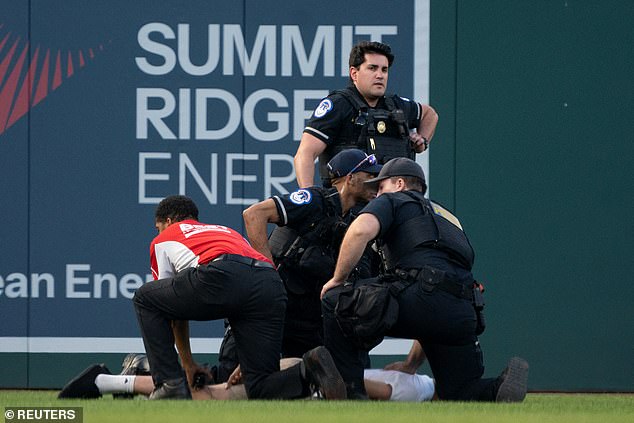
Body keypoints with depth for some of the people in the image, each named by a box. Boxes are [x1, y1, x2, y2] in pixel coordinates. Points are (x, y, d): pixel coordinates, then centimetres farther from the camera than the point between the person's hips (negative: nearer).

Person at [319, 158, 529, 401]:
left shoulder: (394, 201, 19)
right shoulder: (450, 219, 40)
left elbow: (361, 229, -7)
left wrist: (338, 279, 7)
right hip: (464, 314, 7)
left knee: (335, 299, 7)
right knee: (461, 394, 18)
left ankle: (350, 390, 0)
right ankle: (502, 388, -14)